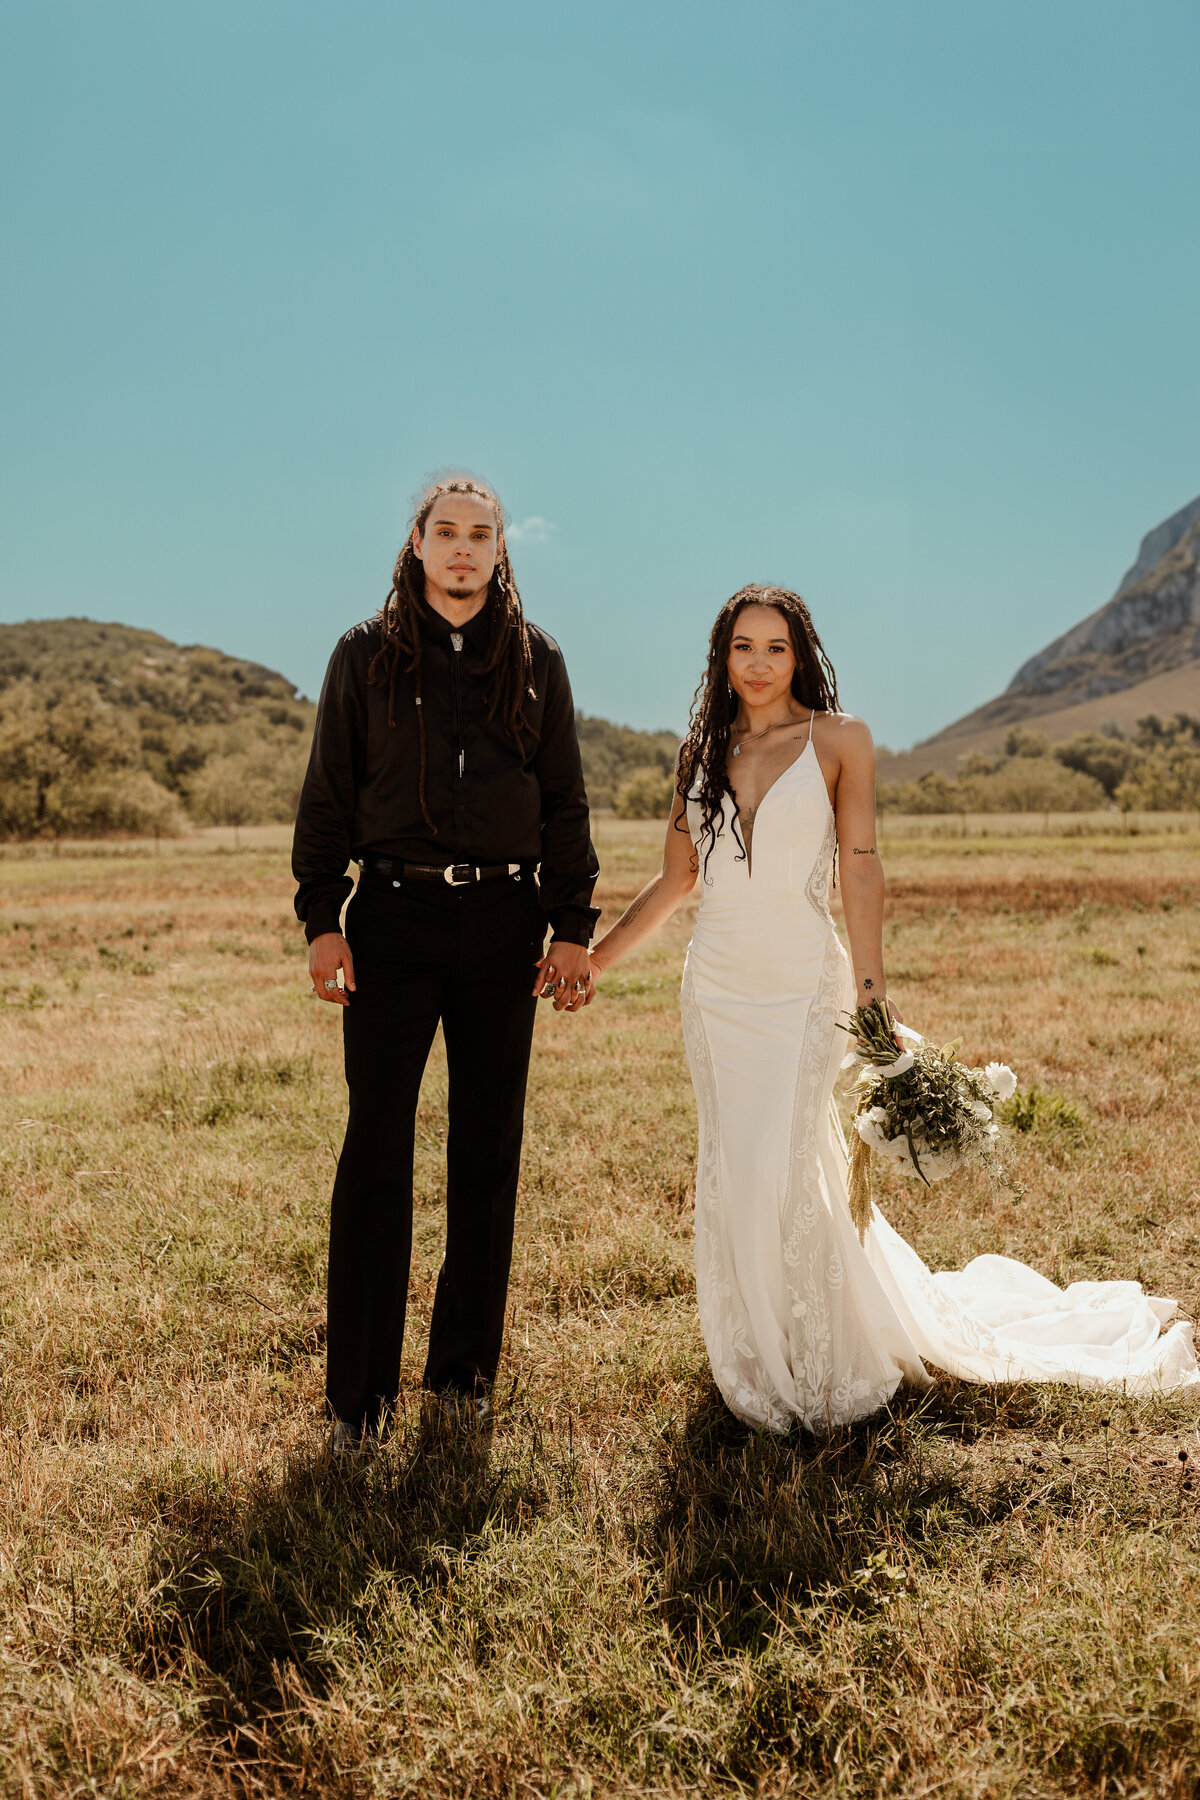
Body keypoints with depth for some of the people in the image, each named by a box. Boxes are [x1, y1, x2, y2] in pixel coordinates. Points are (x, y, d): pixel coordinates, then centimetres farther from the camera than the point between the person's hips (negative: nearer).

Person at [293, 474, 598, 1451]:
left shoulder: (536, 660, 10)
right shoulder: (367, 655, 6)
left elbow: (565, 803, 10)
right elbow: (329, 794, 6)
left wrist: (573, 925, 3)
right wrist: (322, 918, -3)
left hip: (502, 921, 2)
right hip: (394, 916, -1)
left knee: (488, 1150, 7)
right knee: (377, 1149, -3)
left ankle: (466, 1371, 20)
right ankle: (360, 1392, 5)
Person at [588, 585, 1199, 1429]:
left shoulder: (840, 739, -3)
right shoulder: (704, 750, 8)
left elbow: (860, 864, -5)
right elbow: (676, 878, 11)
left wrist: (870, 988, -11)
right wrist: (592, 957, 9)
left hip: (801, 989, -4)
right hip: (715, 989, 4)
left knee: (780, 1177, -9)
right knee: (731, 1177, 9)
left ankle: (820, 1369, 11)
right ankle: (759, 1359, 26)